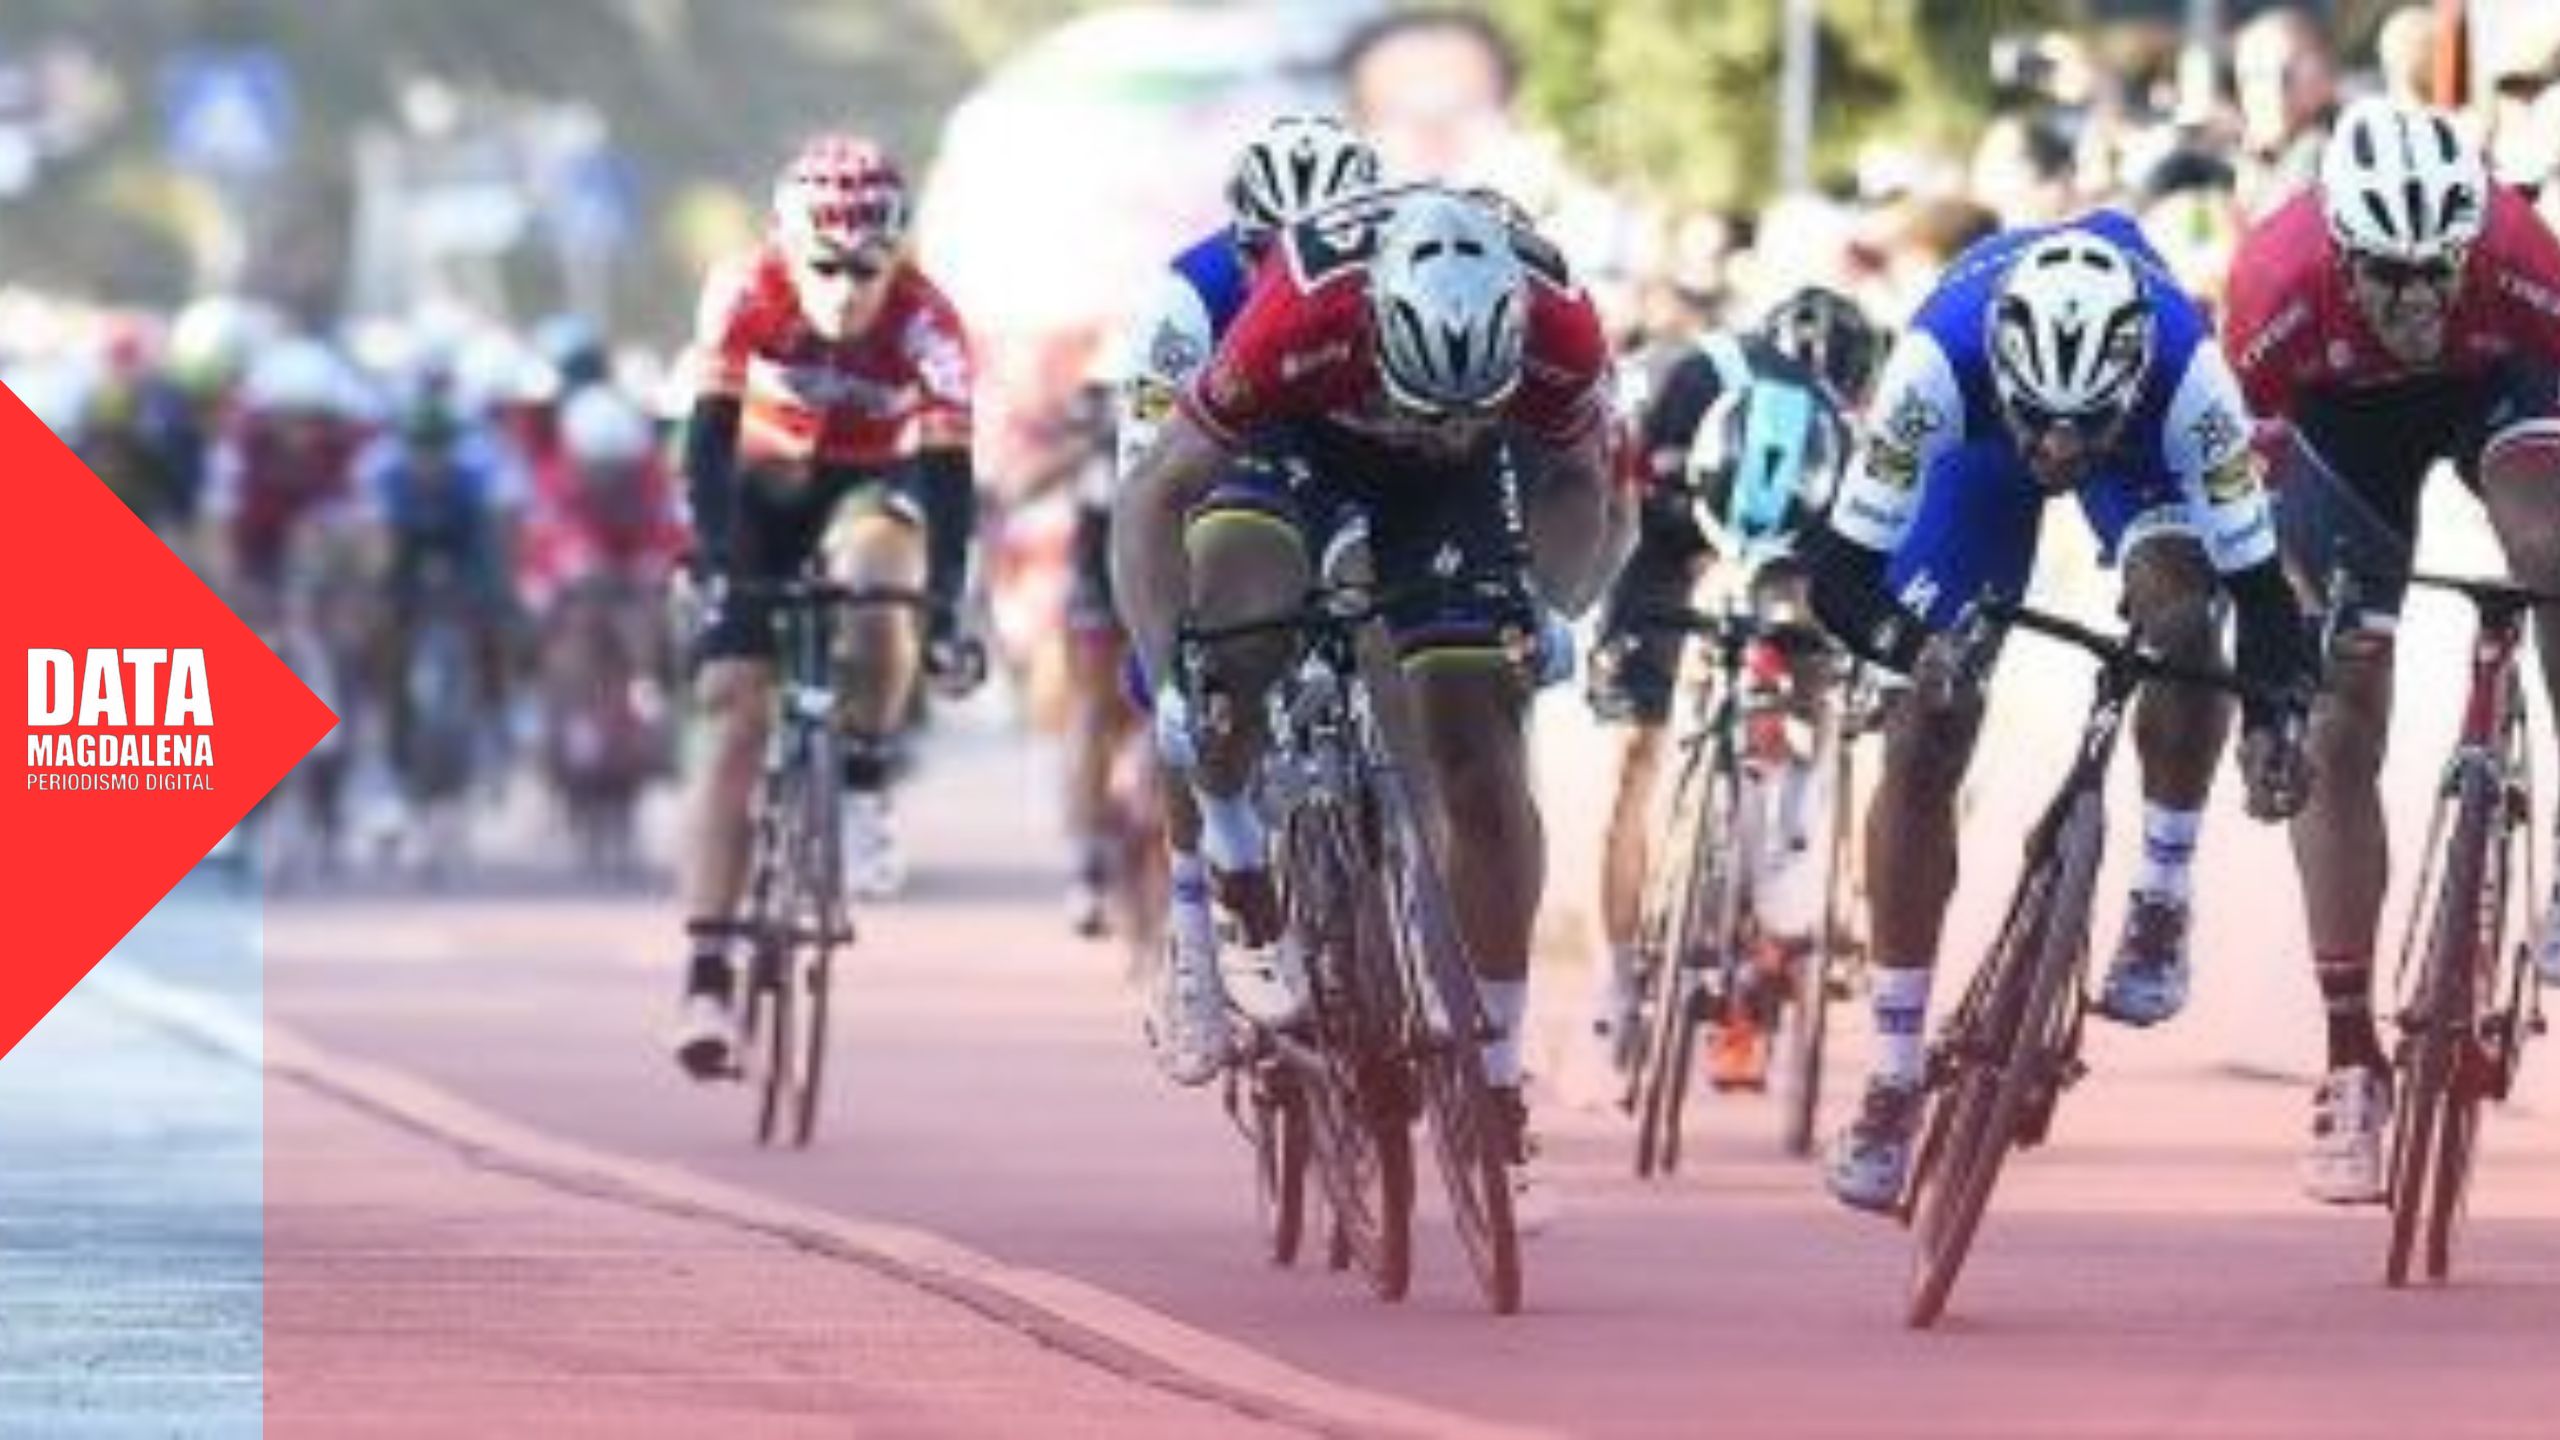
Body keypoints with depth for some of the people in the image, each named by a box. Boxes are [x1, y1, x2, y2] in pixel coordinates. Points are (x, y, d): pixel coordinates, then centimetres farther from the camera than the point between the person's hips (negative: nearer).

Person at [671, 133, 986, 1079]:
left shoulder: (924, 322, -29)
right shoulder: (746, 293, -27)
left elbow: (949, 474, -32)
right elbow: (710, 435, -31)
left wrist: (947, 612, -42)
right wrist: (714, 564, -42)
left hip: (874, 484, -1)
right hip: (766, 486, 1)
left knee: (874, 573, -37)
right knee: (737, 717, -11)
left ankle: (864, 791, -14)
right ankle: (707, 977, -12)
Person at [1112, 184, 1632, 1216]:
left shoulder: (1559, 329, -34)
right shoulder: (1302, 315, -41)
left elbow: (1578, 483, -10)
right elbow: (1153, 495, -31)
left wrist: (1555, 608, -27)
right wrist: (1167, 676, -40)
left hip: (1460, 490, 1)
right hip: (1302, 440, -1)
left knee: (1483, 773, -9)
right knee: (1234, 616, -32)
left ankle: (1497, 1091, 1)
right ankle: (1227, 839, -2)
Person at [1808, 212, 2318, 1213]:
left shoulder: (2185, 372, -42)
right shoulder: (1940, 363, -42)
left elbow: (2255, 571, -35)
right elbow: (1843, 567, -35)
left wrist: (2274, 718, -51)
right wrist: (1911, 646, -54)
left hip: (2144, 440, 0)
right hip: (1979, 446, 0)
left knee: (2181, 619, -31)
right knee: (1925, 736, -7)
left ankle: (2161, 899, -7)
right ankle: (1893, 1080, 2)